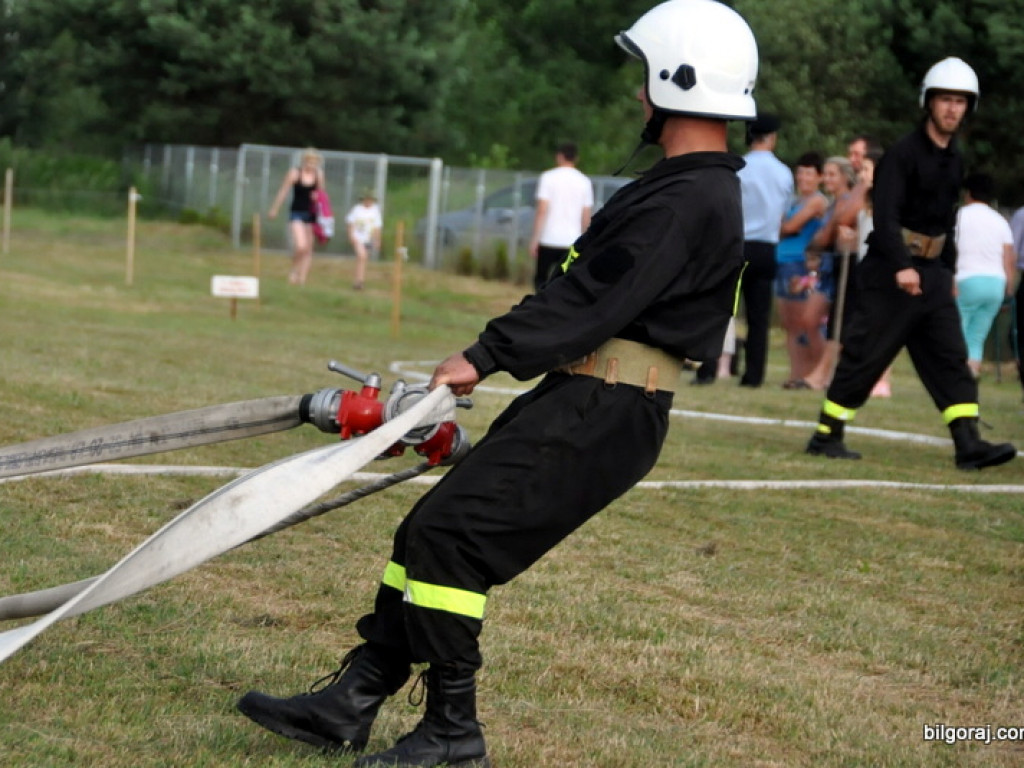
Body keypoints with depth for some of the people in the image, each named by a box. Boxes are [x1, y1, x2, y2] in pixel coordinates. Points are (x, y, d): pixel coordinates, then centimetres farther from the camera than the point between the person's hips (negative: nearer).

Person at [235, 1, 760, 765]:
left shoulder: (689, 201, -17)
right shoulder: (688, 187, 18)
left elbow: (593, 301, -22)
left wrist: (486, 357, -19)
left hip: (600, 417, -11)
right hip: (577, 401, 11)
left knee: (448, 535, -13)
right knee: (428, 531, 10)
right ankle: (352, 703, 13)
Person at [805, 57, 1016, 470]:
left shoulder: (955, 161, 13)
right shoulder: (903, 153, -11)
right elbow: (885, 215, -22)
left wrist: (948, 270, 17)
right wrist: (901, 266, -33)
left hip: (932, 272, 7)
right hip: (890, 271, -7)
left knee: (951, 357, -2)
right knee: (864, 356, -3)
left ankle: (968, 444, -8)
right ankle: (826, 436, 6)